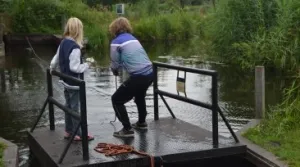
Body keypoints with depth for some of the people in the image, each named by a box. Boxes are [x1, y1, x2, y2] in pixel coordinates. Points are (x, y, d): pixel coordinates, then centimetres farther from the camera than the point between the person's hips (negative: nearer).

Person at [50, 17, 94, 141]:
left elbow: (55, 59, 15)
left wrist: (51, 68, 33)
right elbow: (75, 67, -26)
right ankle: (78, 134, 6)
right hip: (74, 82, -8)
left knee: (68, 105, 16)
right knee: (75, 107, -1)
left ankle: (68, 131, 24)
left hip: (66, 81, 9)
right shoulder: (75, 48, -24)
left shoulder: (63, 43, 3)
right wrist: (86, 65, -10)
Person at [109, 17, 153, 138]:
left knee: (116, 100, 9)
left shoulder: (116, 42, -2)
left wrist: (115, 71, 24)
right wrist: (120, 67, 33)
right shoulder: (133, 38, 18)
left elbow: (114, 65, 2)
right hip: (149, 74, 8)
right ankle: (141, 123, 48)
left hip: (138, 77, -7)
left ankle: (127, 130, 6)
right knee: (139, 95, 36)